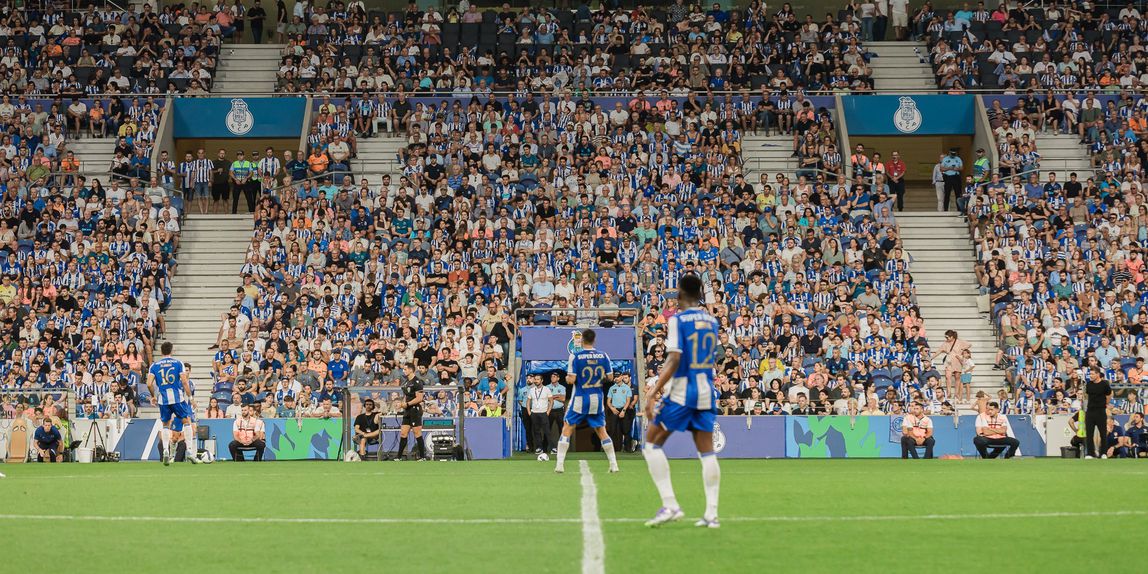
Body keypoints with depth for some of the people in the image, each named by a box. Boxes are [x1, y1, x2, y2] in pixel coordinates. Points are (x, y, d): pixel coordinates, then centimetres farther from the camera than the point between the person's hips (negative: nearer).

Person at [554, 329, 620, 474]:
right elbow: (610, 377, 3)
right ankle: (613, 464, 8)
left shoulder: (575, 356, -11)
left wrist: (567, 378, 8)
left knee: (567, 428, 6)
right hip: (597, 398, 3)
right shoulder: (603, 356, -2)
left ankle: (560, 464, -1)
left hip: (580, 399, -3)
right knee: (601, 431, 13)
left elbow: (571, 380, -14)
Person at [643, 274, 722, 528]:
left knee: (652, 443, 4)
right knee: (706, 451, 8)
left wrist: (653, 394, -17)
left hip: (681, 392, -6)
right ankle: (711, 514, 3)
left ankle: (670, 505, -7)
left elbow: (674, 360, -17)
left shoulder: (677, 320, -9)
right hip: (706, 393, 6)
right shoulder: (712, 321, 10)